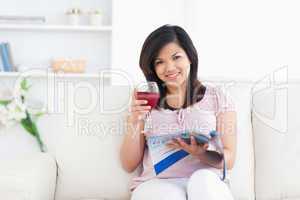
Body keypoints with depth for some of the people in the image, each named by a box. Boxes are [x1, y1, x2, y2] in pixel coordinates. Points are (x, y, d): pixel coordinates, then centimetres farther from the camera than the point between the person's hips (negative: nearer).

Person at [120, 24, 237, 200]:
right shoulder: (145, 102, 13)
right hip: (156, 184, 0)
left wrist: (201, 154, -17)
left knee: (203, 179, -34)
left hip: (207, 183, 1)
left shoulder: (218, 97, 11)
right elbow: (129, 165, 10)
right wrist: (134, 122, -6)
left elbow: (229, 160, 6)